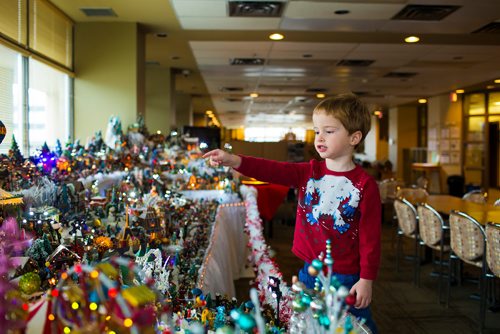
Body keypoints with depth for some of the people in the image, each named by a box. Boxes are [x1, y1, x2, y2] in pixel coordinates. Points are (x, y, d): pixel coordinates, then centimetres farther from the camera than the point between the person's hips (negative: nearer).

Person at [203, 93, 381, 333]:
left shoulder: (365, 185, -11)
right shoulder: (308, 172, 2)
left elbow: (370, 236, -10)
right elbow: (273, 171, -12)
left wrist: (366, 279, -11)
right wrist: (234, 161, -27)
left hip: (347, 277, -4)